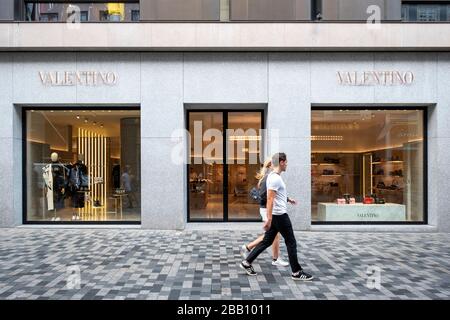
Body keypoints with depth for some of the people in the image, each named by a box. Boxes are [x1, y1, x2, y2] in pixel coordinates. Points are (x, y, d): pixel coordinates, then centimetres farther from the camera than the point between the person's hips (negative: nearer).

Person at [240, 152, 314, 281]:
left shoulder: (274, 176, 13)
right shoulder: (275, 178, -19)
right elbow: (270, 199, -26)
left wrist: (289, 199, 42)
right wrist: (269, 218, -30)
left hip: (276, 215, 10)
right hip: (280, 215, -10)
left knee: (267, 241, 13)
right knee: (291, 242, 1)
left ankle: (247, 262, 16)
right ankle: (296, 272, 12)